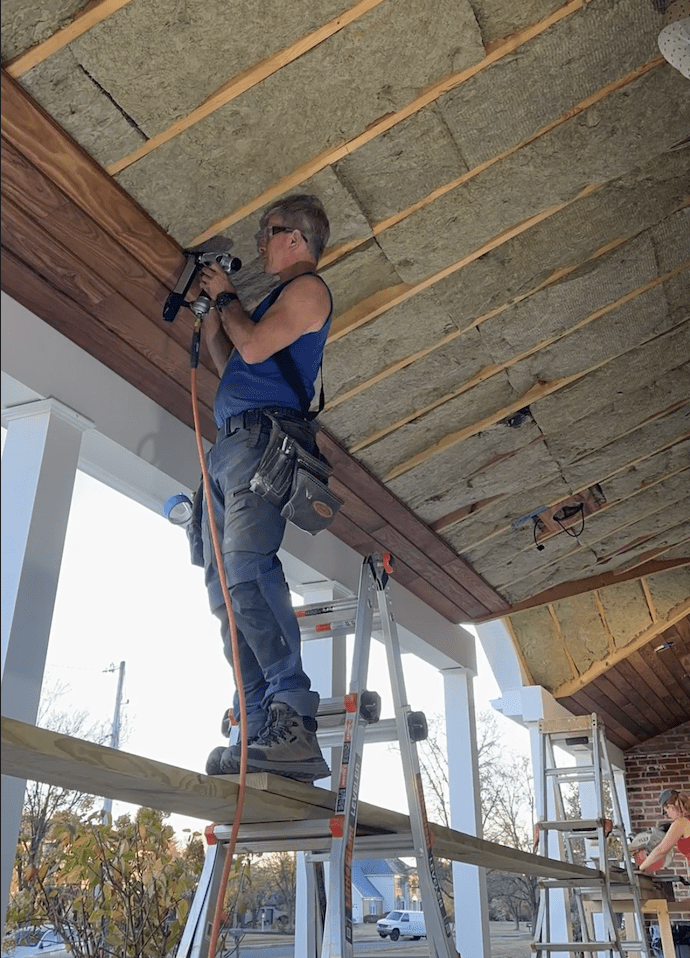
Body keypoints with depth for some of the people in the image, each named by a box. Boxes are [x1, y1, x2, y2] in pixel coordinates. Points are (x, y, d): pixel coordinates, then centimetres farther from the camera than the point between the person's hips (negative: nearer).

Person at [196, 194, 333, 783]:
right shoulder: (279, 301, 34)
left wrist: (226, 296, 7)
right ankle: (263, 729, -7)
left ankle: (295, 724, -31)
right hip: (232, 445, 10)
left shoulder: (308, 288, 5)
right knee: (227, 586, -2)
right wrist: (211, 320, 35)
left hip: (263, 436, -10)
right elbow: (233, 367, 36)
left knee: (248, 569, -26)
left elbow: (253, 348, -9)